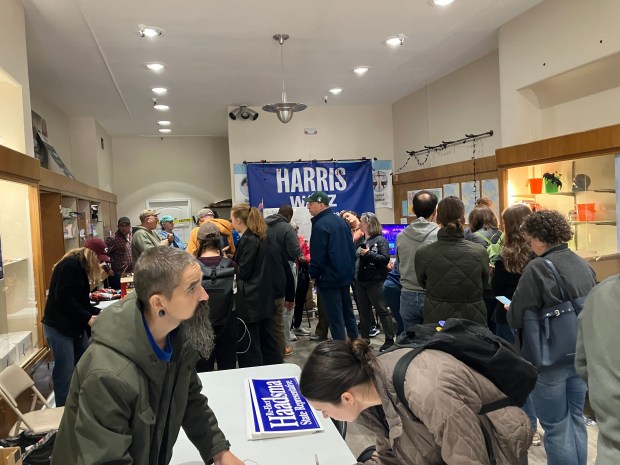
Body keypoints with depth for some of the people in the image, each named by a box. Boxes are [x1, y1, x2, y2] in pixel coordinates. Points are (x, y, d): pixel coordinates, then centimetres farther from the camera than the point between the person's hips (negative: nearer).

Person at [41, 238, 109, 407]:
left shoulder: (82, 268, 13)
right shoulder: (70, 265, -16)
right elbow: (63, 298, -24)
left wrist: (98, 313, 0)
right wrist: (87, 318, -20)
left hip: (75, 325, 10)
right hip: (58, 326, -10)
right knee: (65, 372, -4)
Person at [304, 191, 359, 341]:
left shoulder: (320, 225, -18)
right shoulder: (341, 221, 9)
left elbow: (317, 255, -20)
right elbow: (351, 248, 13)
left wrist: (312, 273, -5)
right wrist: (350, 269, 18)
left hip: (329, 277, -9)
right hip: (346, 274, 9)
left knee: (335, 317, 0)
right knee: (348, 312, 19)